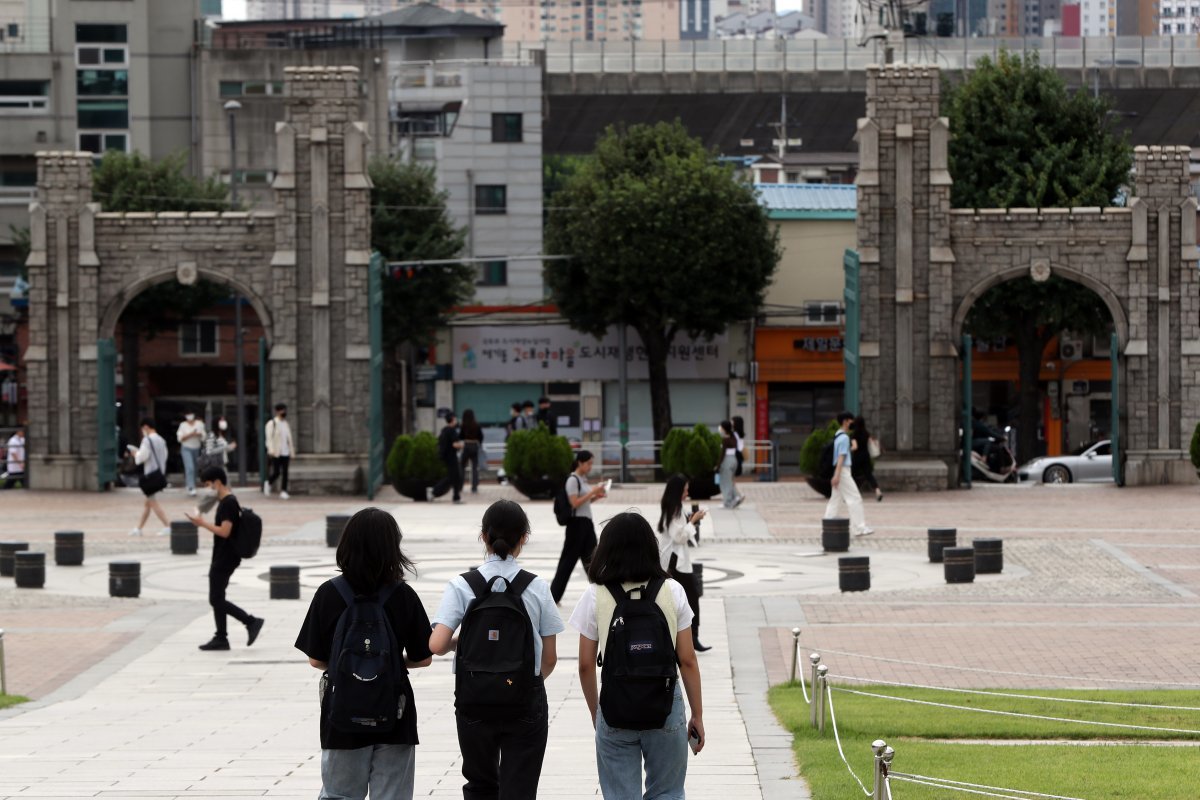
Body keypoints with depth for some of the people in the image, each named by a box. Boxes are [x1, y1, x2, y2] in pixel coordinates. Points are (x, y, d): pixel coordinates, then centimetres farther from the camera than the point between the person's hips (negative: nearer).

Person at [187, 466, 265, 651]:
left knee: (216, 600, -8)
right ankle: (221, 638, 14)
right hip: (222, 558, 10)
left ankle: (251, 622, -6)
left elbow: (224, 531, -24)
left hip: (225, 559, -10)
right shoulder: (225, 502, 14)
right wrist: (203, 523, 12)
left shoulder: (228, 503, -17)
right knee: (217, 599, 11)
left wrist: (202, 523, -20)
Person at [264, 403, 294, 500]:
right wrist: (271, 451, -21)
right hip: (276, 453, -5)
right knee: (276, 472, -5)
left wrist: (291, 452, 13)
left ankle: (283, 491, 1)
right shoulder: (271, 423, -3)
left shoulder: (286, 424, 16)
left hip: (285, 453, 5)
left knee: (285, 473, -1)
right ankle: (268, 483, 24)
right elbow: (269, 438, -11)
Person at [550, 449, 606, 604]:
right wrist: (592, 492, -18)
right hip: (577, 523, -8)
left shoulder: (583, 479, 14)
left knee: (592, 558, 6)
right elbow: (575, 503, -19)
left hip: (587, 522, 8)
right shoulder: (573, 480, -12)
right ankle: (554, 595, 5)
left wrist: (596, 497, 4)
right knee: (569, 559, -2)